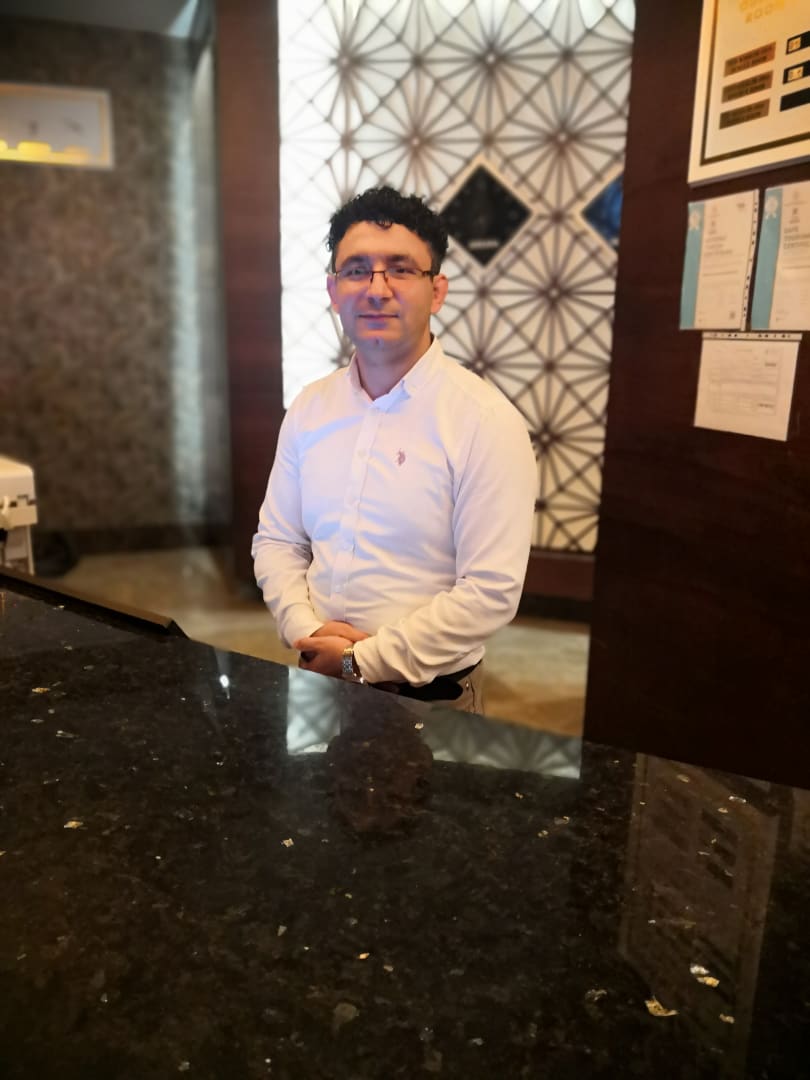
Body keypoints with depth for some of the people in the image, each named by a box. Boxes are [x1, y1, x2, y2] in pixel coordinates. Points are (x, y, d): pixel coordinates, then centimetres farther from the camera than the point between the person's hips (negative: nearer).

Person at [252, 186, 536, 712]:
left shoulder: (486, 421, -16)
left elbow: (491, 591, -19)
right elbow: (277, 541, 6)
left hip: (428, 696, -4)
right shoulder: (310, 407, 1)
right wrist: (305, 629, -11)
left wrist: (363, 660, -18)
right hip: (317, 677, 5)